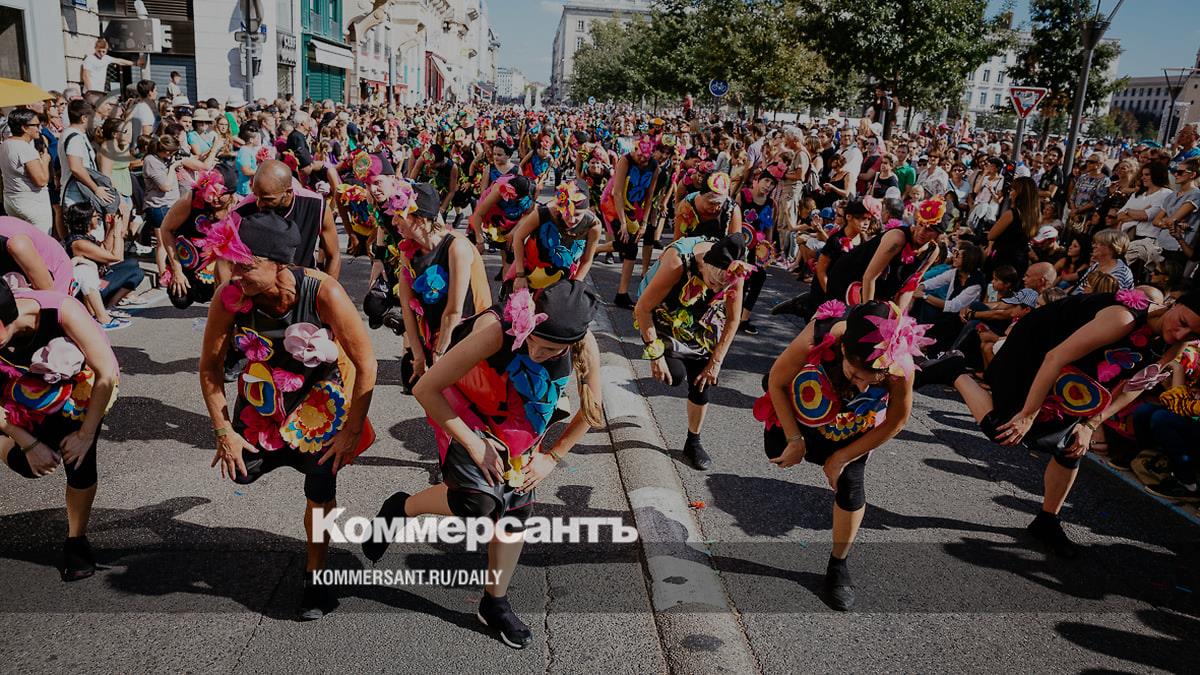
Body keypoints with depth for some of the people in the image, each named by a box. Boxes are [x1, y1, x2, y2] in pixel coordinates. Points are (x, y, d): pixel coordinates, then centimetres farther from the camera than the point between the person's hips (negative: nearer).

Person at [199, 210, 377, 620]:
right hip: (263, 399, 3)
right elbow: (210, 365, -9)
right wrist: (223, 431, -9)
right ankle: (286, 452, 35)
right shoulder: (230, 297, -24)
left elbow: (366, 365, -23)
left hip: (321, 401, -3)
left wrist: (352, 431, -19)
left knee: (320, 491, -2)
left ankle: (316, 575, 21)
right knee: (242, 472, 1)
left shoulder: (324, 294, -33)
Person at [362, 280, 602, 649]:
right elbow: (425, 390, -29)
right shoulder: (496, 329, -38)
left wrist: (552, 456, -7)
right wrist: (473, 443, -25)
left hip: (518, 427, 5)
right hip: (466, 413, -4)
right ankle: (400, 508, 4)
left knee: (515, 512, 7)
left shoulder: (585, 346, -26)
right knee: (479, 501, -26)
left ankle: (495, 604, 30)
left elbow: (590, 410, -6)